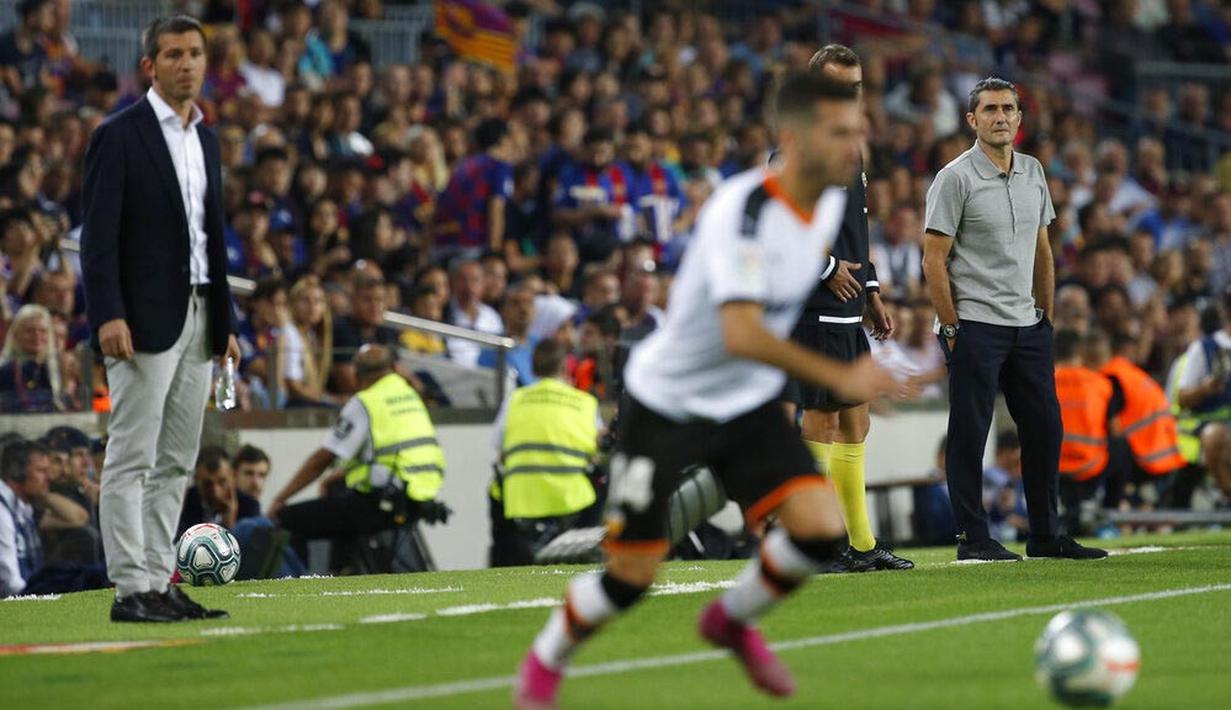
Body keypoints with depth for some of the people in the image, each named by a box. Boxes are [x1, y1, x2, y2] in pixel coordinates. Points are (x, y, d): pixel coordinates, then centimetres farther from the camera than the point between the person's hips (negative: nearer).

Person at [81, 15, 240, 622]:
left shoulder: (206, 140, 16)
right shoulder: (119, 136, -6)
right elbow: (99, 235, -12)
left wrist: (224, 322, 17)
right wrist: (108, 315, -21)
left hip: (198, 320, 7)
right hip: (146, 320, -7)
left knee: (174, 463, 8)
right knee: (132, 459, -6)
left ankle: (159, 583, 12)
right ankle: (129, 590, -7)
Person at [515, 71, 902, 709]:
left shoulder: (831, 202, -4)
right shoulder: (742, 210, -30)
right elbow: (742, 334, -40)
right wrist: (841, 376, -44)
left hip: (747, 401, 6)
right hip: (667, 400, -6)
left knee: (822, 530, -12)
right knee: (633, 574, -5)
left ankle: (733, 620, 17)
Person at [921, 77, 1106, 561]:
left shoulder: (1033, 173, 12)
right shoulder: (955, 178, -7)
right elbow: (934, 259, -8)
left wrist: (1046, 315, 14)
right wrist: (951, 328, -11)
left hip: (1027, 325, 7)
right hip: (975, 325, -6)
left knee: (1045, 427, 7)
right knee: (969, 434, -4)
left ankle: (1045, 535, 16)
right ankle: (972, 538, 1)